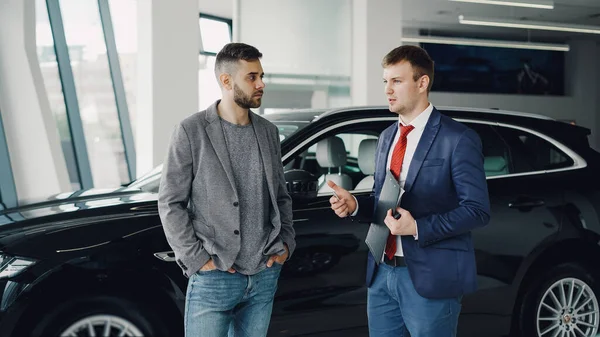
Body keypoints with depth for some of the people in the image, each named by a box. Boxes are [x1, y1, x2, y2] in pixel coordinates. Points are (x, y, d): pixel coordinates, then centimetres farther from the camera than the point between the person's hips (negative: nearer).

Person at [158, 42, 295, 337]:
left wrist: (286, 243, 5)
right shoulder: (192, 131, -7)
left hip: (265, 275, 5)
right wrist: (197, 259, -11)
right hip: (213, 278, -4)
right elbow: (170, 204, -6)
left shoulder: (268, 131, 8)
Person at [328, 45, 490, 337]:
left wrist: (418, 228, -21)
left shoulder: (458, 139, -9)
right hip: (381, 273, 7)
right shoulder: (386, 137, 13)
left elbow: (477, 210, -13)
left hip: (430, 278, -6)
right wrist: (355, 205, -2)